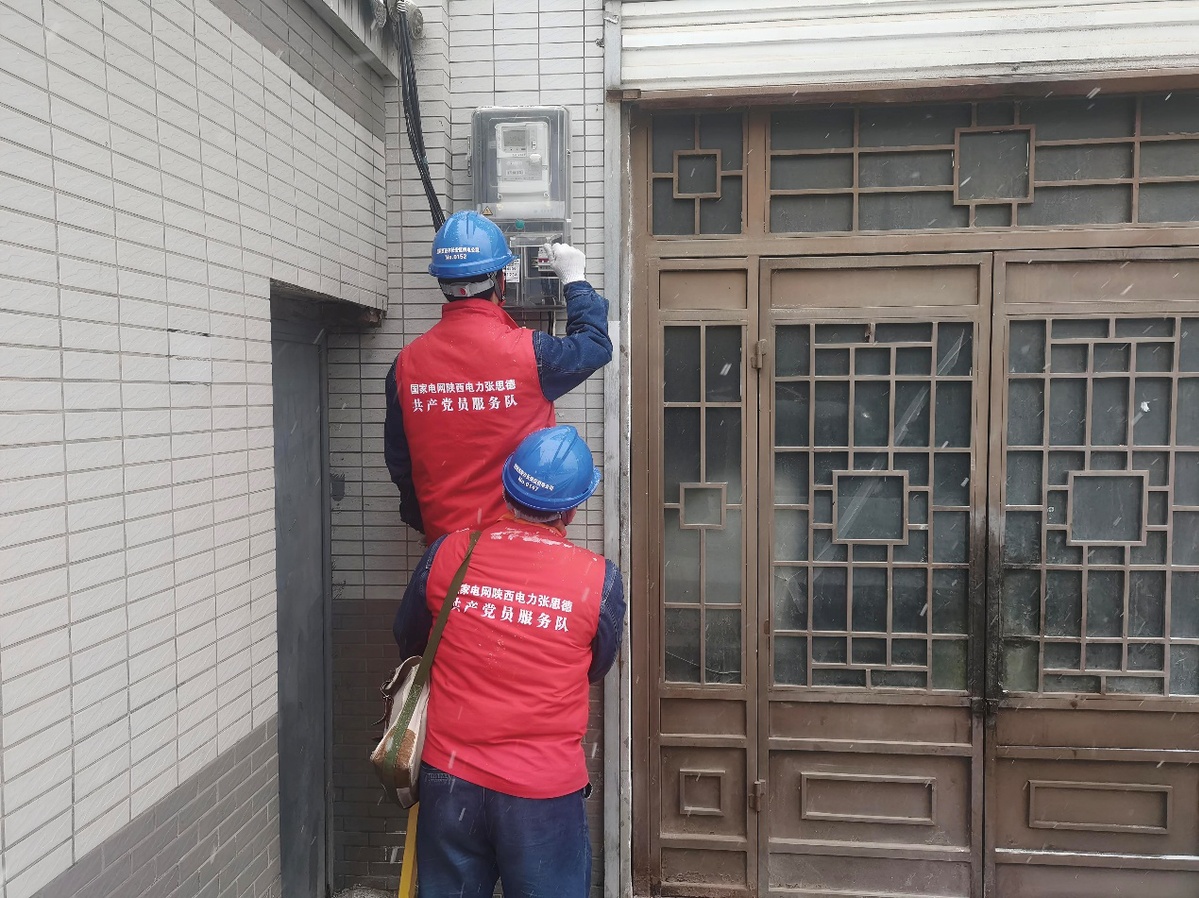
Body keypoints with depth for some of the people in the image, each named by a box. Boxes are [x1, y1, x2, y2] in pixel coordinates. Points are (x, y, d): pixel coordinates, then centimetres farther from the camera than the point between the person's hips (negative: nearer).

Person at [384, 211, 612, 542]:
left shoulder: (407, 363, -7)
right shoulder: (528, 352, -19)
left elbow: (398, 461, 4)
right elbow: (595, 345, 1)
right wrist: (575, 280, 15)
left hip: (443, 538, 3)